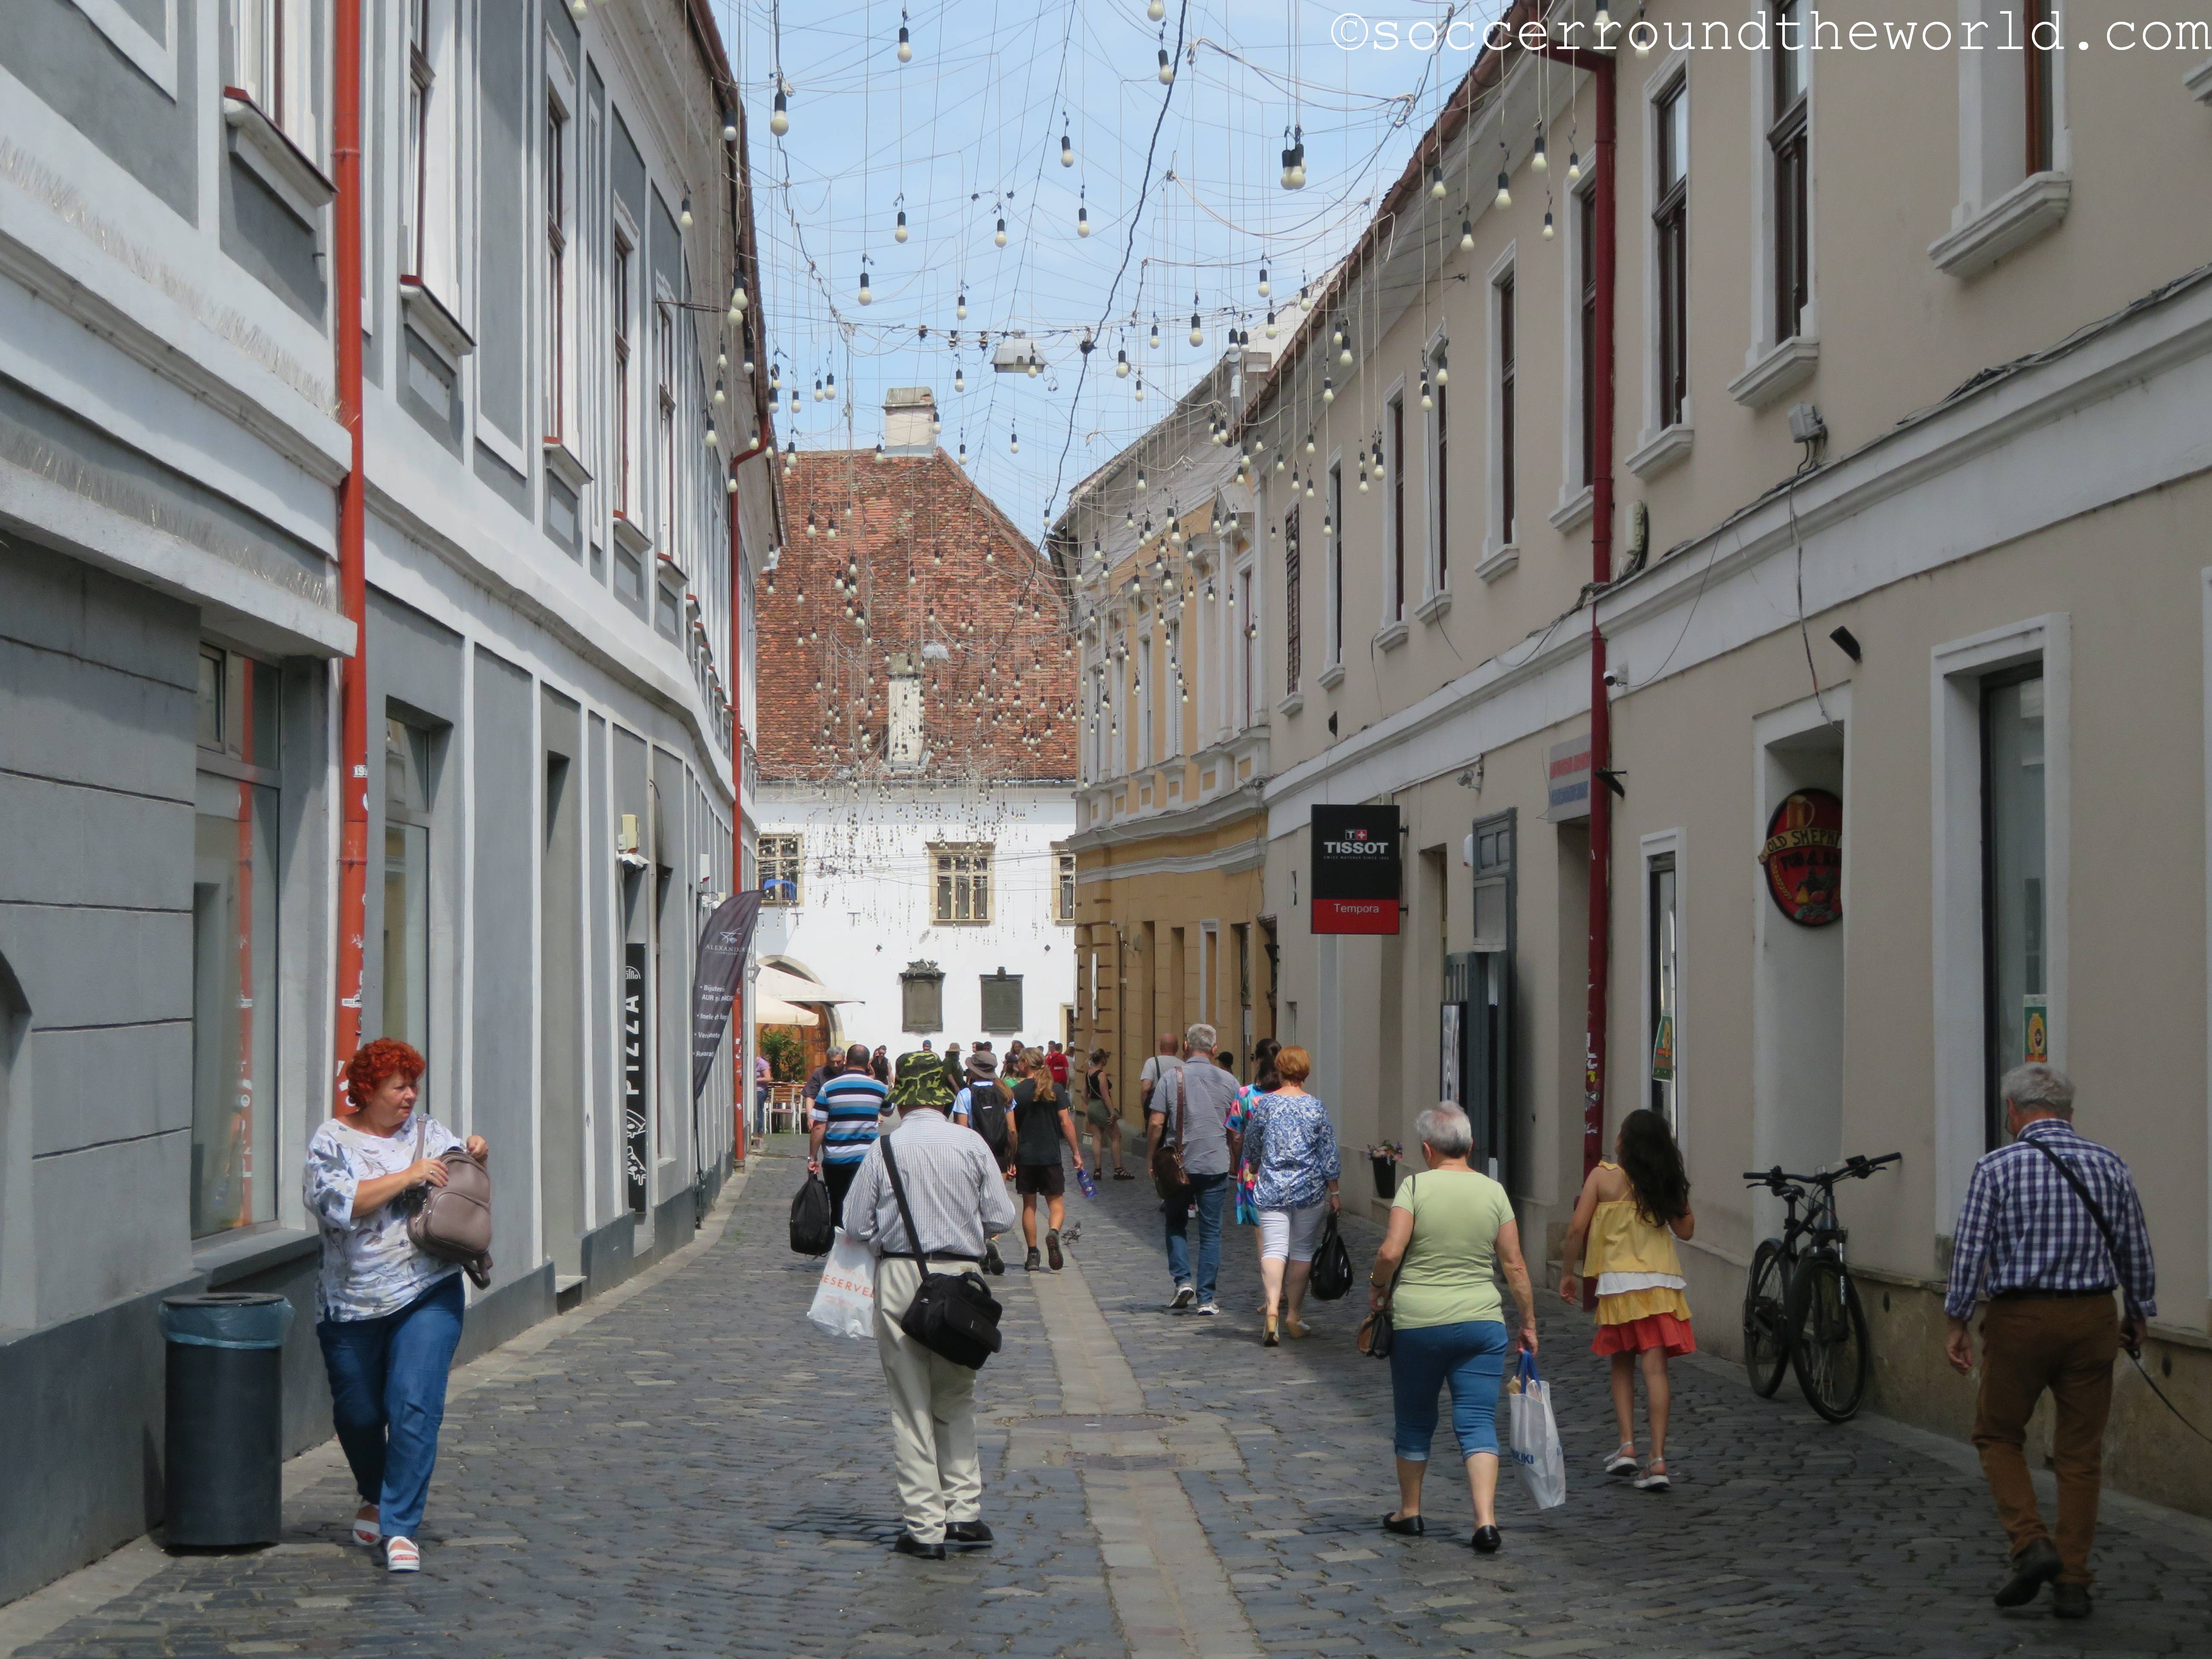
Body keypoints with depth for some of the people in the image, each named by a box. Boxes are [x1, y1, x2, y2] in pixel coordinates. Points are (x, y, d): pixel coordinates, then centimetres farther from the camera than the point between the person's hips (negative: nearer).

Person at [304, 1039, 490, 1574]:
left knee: (414, 1408, -13)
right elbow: (337, 1203, -16)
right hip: (353, 1305, -1)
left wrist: (477, 1152, 4)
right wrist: (407, 1177, -18)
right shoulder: (333, 1140, 0)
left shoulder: (429, 1133, 11)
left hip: (428, 1297, 1)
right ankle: (375, 1497, 39)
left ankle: (401, 1526, -10)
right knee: (358, 1415, 11)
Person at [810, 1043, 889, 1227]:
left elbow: (819, 1127, -8)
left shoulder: (829, 1088, -5)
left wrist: (812, 1157, 0)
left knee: (837, 1209, 13)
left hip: (834, 1161, 0)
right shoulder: (879, 1088, -1)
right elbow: (888, 1110, 22)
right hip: (866, 1159, 0)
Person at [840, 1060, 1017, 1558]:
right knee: (956, 1399, 16)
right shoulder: (972, 1144, 0)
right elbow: (1001, 1218, 3)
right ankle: (963, 1509, 9)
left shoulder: (885, 1148, -3)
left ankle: (924, 1526, 3)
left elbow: (859, 1223, -3)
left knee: (911, 1404, 4)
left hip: (899, 1277, -1)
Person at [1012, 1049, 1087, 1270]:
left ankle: (1033, 1255, 9)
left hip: (1025, 1157, 0)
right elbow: (1066, 1122, -3)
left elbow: (1012, 1129, -5)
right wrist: (1076, 1152, 3)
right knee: (1056, 1202, 7)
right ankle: (1053, 1233, -24)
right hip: (1051, 1156, 0)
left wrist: (1011, 1159, 1)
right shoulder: (1054, 1090, -1)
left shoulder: (1017, 1092, -4)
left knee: (1029, 1205, 9)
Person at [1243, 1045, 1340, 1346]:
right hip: (1310, 1188, 0)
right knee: (1302, 1249, 10)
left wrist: (1256, 1173, 31)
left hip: (1272, 1188, 0)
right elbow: (1329, 1155, -3)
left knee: (1274, 1248, -4)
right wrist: (1333, 1193, 7)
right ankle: (1293, 1316, 14)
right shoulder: (1316, 1108, -5)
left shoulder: (1265, 1104, -2)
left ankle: (1273, 1307, -26)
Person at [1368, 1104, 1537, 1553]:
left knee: (1415, 1420, 15)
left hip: (1417, 1322, -1)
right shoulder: (1493, 1192, 1)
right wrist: (1528, 1324, 10)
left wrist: (1377, 1287, 4)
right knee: (1478, 1423, 2)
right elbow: (1515, 1266, 2)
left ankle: (1409, 1512, 28)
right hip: (1481, 1321, 2)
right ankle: (1486, 1519, -11)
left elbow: (1391, 1252, -16)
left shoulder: (1415, 1187, -7)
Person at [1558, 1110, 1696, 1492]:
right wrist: (1675, 1187, 17)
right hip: (1663, 1282, 2)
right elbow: (1686, 1229, 13)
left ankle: (1627, 1446, 7)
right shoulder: (1667, 1181, 5)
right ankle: (1658, 1460, -9)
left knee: (1622, 1364, 17)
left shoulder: (1604, 1177, -2)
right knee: (1655, 1368, -3)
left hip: (1620, 1282, -2)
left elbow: (1577, 1228, -6)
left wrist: (1567, 1274, 6)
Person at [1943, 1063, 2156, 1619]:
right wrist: (2139, 1316, 22)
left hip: (2020, 1318, -3)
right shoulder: (2109, 1166, 3)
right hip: (2092, 1319, 3)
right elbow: (2136, 1251, 8)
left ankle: (2031, 1543, -4)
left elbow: (1970, 1250, -9)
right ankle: (2072, 1582, 8)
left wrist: (1957, 1323, -1)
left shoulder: (1996, 1167, -6)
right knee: (2080, 1453, 9)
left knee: (1998, 1436, 14)